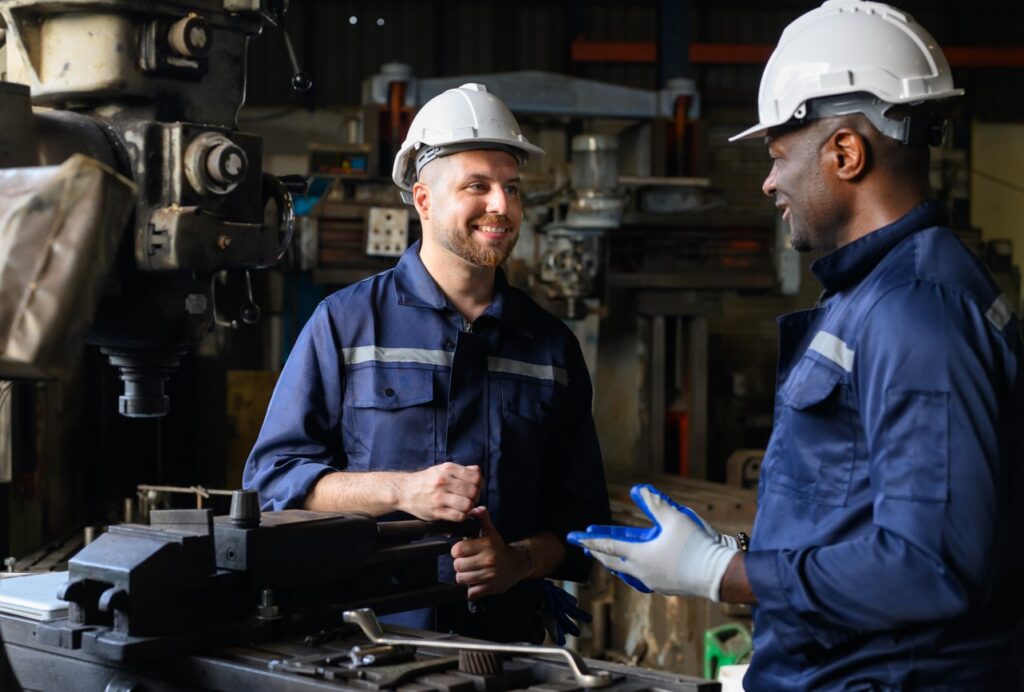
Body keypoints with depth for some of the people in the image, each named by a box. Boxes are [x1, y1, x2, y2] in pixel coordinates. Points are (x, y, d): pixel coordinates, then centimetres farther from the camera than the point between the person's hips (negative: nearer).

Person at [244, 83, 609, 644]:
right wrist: (399, 490, -11)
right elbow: (271, 476, 2)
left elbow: (581, 514, 16)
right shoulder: (345, 323, 5)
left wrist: (519, 561, -4)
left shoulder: (551, 345, 13)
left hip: (505, 638, 2)